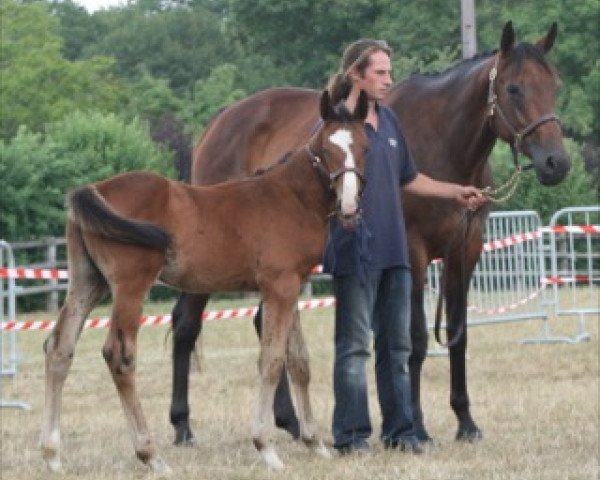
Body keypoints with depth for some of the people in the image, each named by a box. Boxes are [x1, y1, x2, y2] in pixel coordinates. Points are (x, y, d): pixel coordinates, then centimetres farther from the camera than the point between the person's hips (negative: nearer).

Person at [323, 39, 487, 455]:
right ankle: (351, 435, 4)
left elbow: (409, 179, 22)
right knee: (355, 346, -2)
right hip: (356, 249, -8)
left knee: (397, 345, 11)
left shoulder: (388, 120, 12)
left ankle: (399, 431, 18)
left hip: (393, 248, 8)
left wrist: (455, 192, 20)